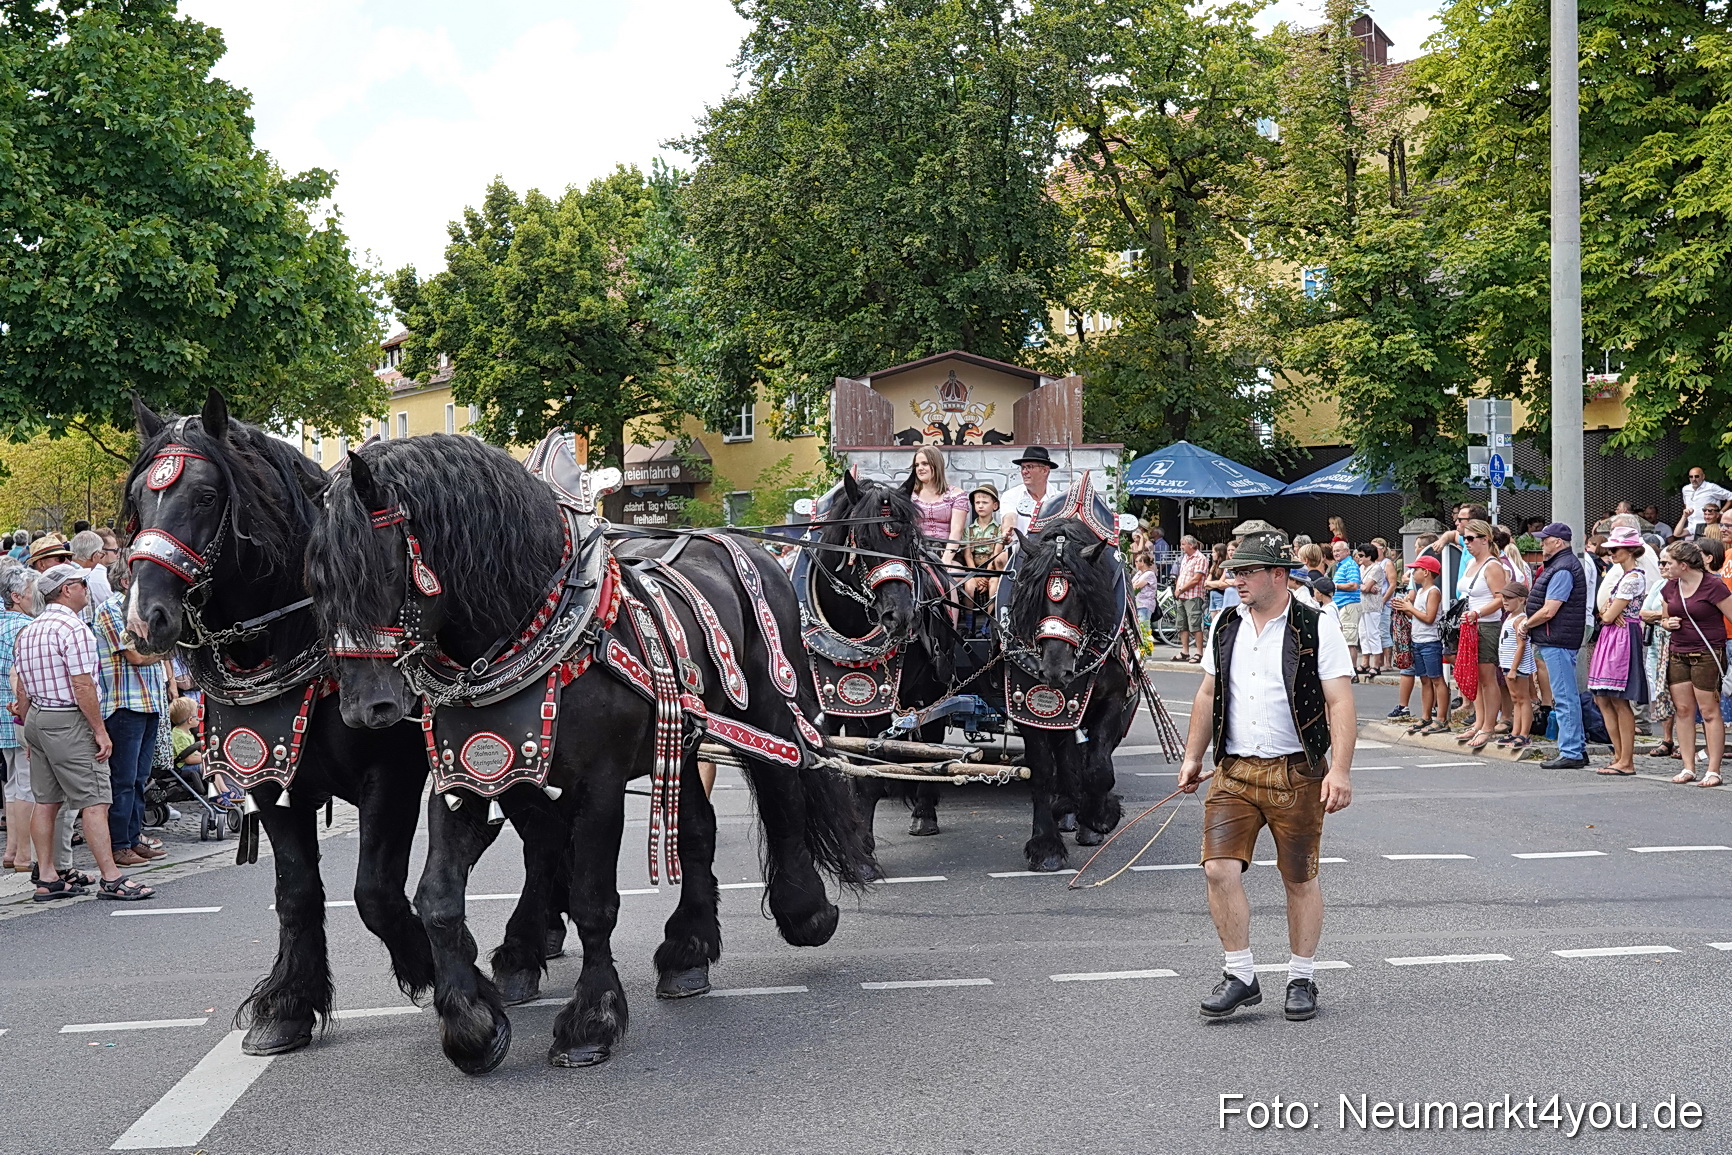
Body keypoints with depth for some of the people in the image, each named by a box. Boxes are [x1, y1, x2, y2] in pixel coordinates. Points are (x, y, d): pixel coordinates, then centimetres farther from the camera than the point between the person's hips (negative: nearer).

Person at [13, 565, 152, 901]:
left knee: (46, 801, 11)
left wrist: (31, 729, 22)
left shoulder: (29, 631, 13)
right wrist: (100, 731, -14)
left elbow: (21, 687, 16)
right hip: (69, 722, -9)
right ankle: (111, 879, -8)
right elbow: (83, 687, -19)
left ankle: (47, 879, 14)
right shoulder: (74, 628, -15)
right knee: (94, 801, -8)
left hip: (36, 719, 9)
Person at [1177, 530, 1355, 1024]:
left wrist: (1340, 770, -19)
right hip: (1234, 771, 4)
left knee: (1300, 878, 6)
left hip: (1297, 774, -4)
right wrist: (1192, 758, 18)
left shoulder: (1318, 629, -6)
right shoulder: (1225, 628, 10)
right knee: (1219, 869, -8)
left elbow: (1340, 703, -10)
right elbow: (1208, 695, 19)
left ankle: (1302, 979, 21)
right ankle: (1239, 976, 4)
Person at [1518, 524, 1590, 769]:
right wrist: (1527, 622, 6)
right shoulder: (1560, 565, 18)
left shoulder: (1563, 570, -16)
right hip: (1554, 641, 11)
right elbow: (1544, 605, 22)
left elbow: (1548, 611, -20)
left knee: (1565, 698, -8)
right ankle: (1578, 749, 20)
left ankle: (1570, 753, -6)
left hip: (1557, 641, -11)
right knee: (1567, 697, 14)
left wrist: (1525, 625, -5)